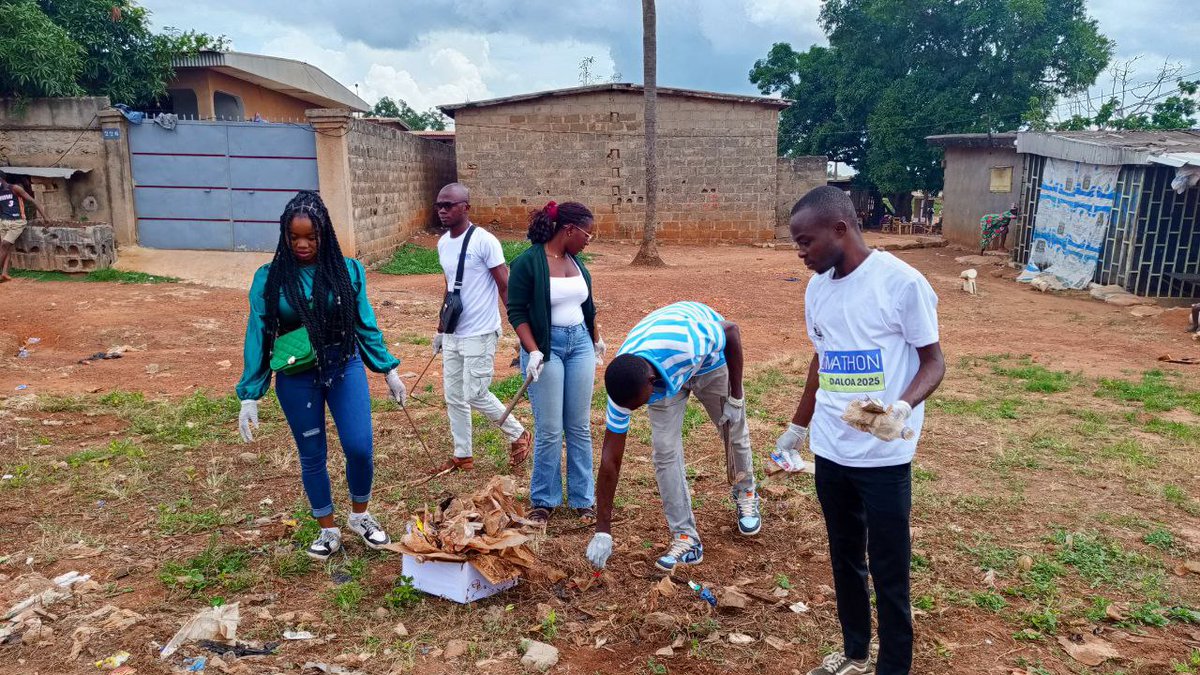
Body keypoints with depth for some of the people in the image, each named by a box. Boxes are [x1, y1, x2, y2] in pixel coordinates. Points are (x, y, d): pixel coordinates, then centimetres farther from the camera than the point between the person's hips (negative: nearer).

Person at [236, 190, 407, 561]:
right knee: (312, 456, 10)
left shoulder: (348, 270, -4)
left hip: (345, 369, 0)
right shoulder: (269, 278, -6)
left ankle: (360, 516, 25)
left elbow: (365, 324, 5)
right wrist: (249, 395, -2)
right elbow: (257, 336, -1)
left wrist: (389, 370, 8)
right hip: (298, 379, 0)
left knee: (360, 448, -4)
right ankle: (328, 531, 30)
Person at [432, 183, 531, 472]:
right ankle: (462, 456, 26)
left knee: (474, 395, -6)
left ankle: (518, 435, 17)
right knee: (453, 396, 11)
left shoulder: (484, 241, -15)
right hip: (452, 335, 8)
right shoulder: (443, 243, 8)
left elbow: (506, 287, -14)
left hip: (480, 334, -8)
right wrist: (441, 330, 22)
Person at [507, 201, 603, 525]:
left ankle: (583, 498, 20)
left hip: (580, 344, 6)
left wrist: (596, 340, 29)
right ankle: (544, 500, 16)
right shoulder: (527, 263, -11)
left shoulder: (577, 261, 8)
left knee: (580, 427, 9)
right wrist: (533, 352, -20)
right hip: (545, 347, -5)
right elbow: (517, 312, -11)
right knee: (549, 430, -1)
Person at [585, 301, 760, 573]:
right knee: (664, 450, -11)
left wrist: (736, 397, -19)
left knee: (735, 432, 11)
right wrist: (603, 531, -24)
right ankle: (685, 537, 1)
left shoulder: (687, 341, -47)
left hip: (709, 356, -1)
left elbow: (731, 330, -23)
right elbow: (610, 459, -26)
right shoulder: (625, 386, -34)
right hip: (666, 373, 1)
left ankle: (745, 494, 41)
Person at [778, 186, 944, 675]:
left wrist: (903, 407, -29)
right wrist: (797, 427, 23)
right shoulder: (817, 289, 5)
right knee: (844, 559, 19)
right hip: (830, 451, 6)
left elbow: (933, 362, -10)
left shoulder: (901, 282, -15)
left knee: (888, 571, 6)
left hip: (884, 456, -6)